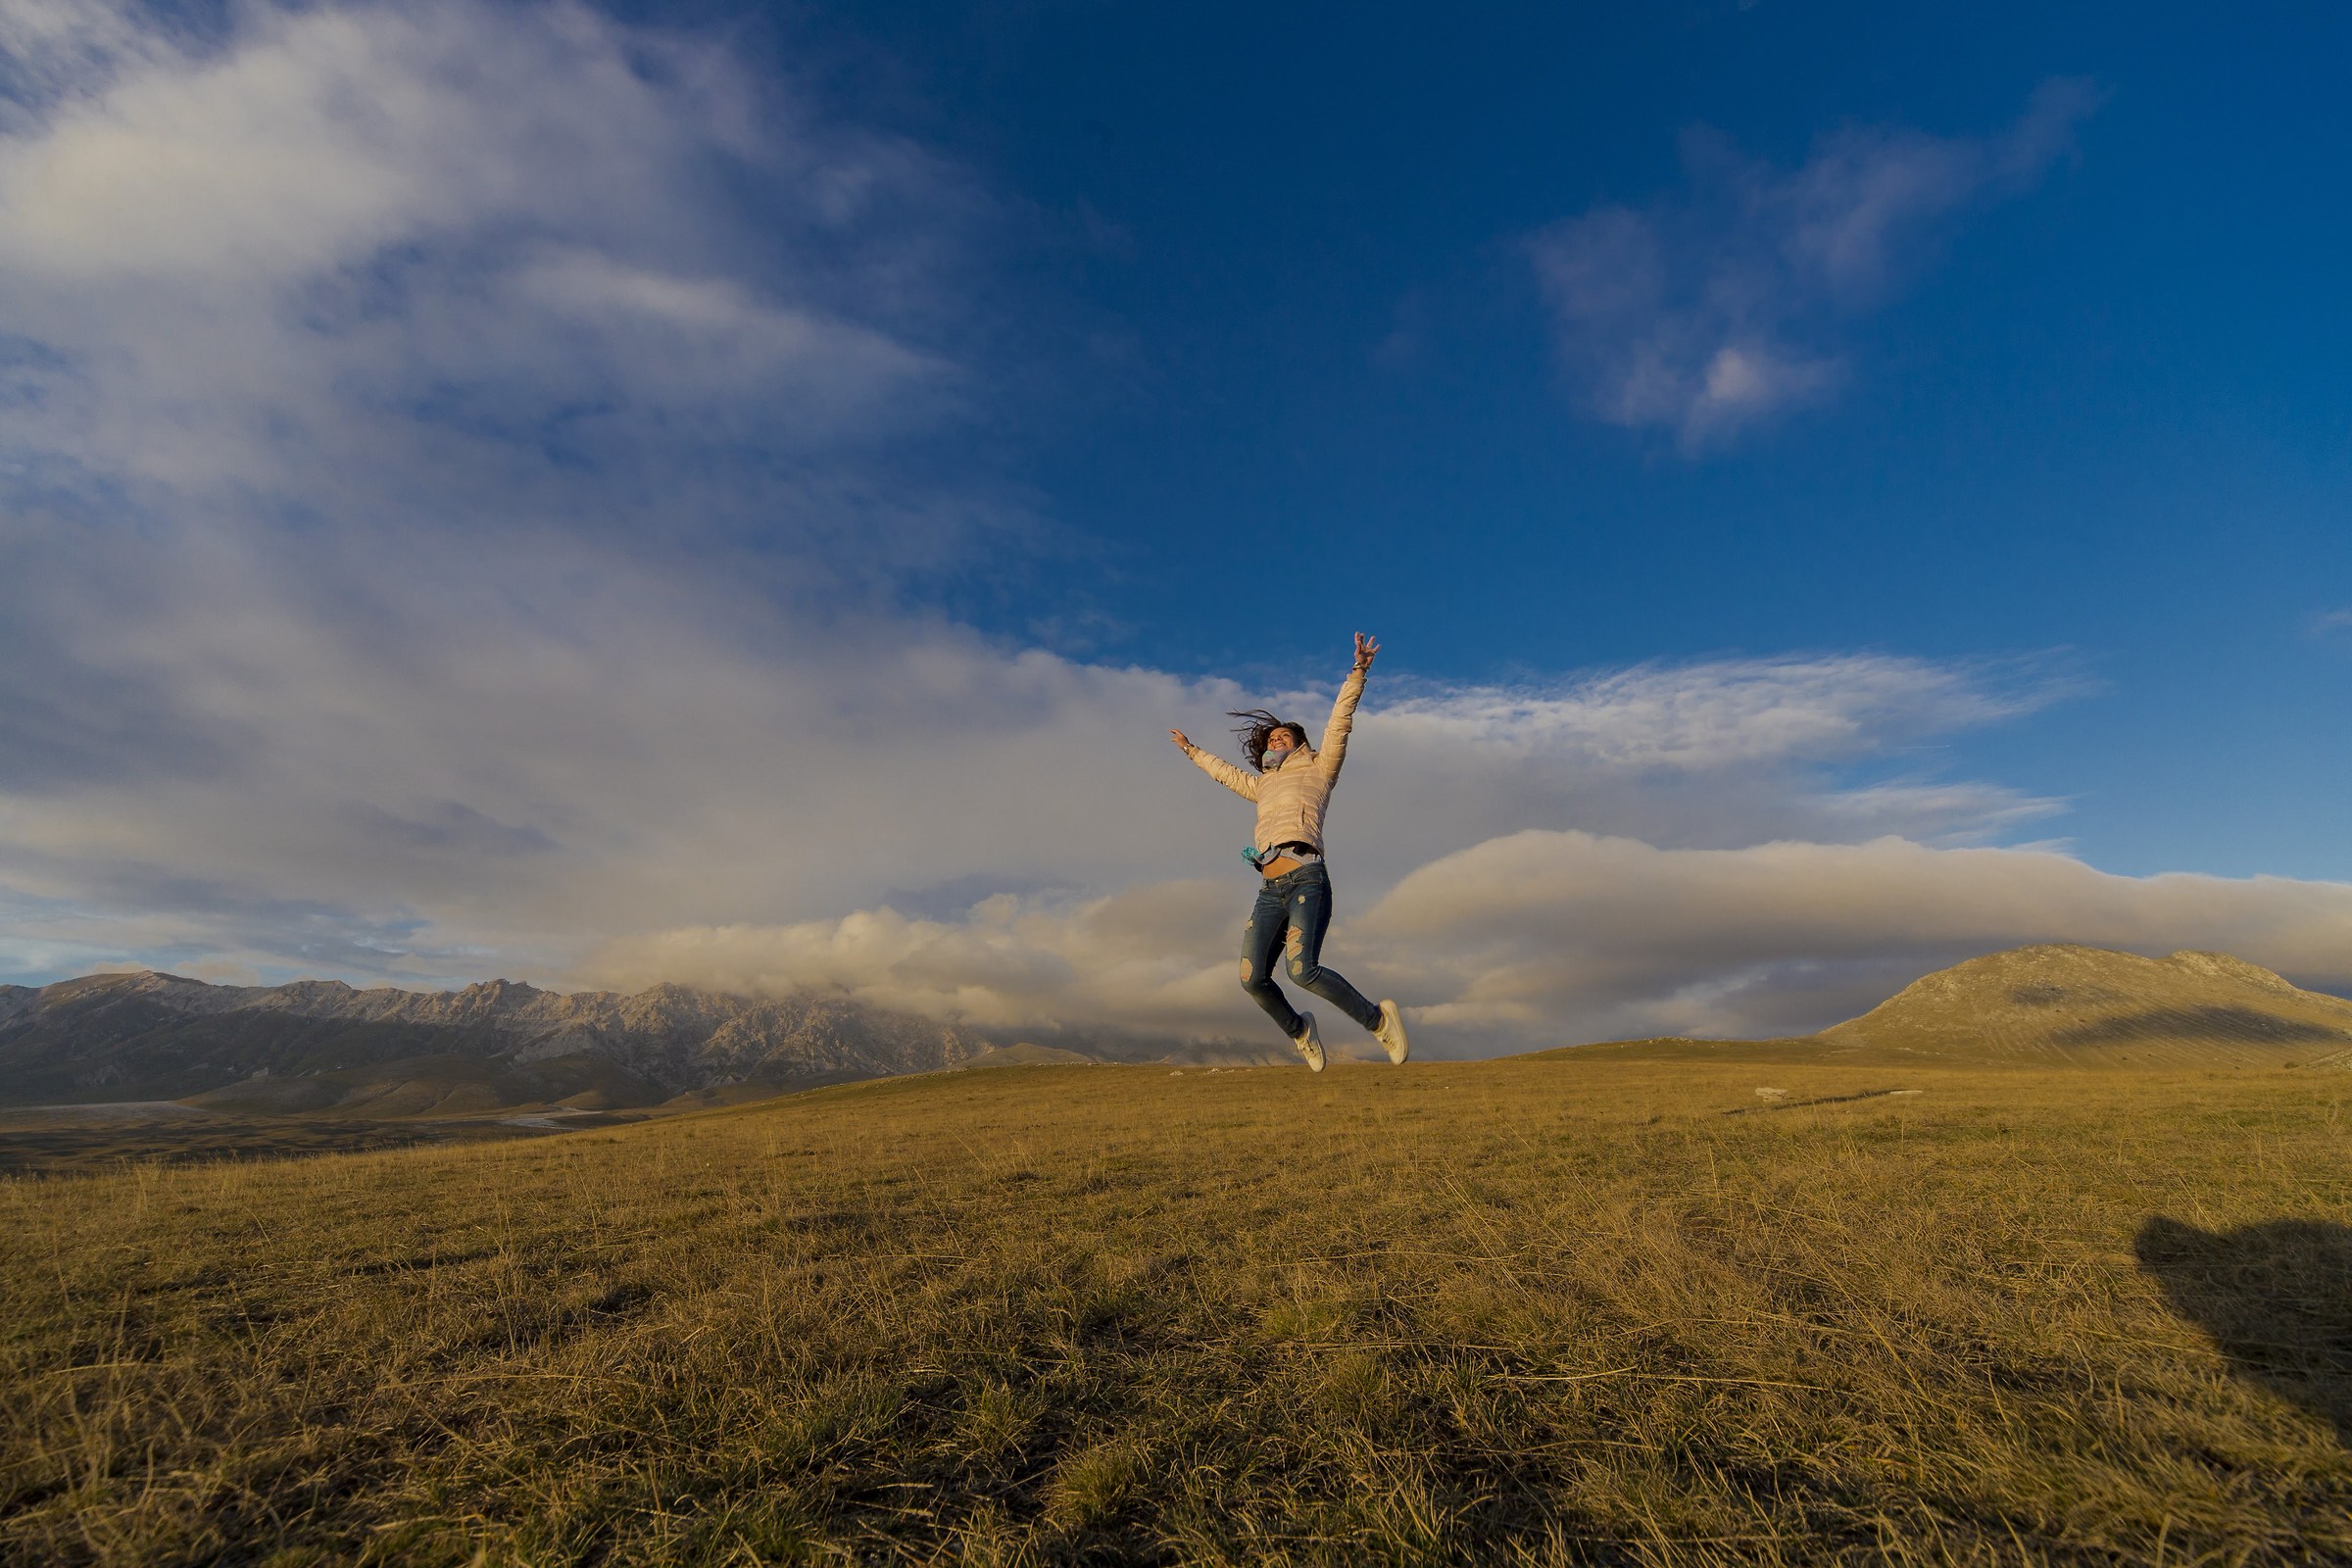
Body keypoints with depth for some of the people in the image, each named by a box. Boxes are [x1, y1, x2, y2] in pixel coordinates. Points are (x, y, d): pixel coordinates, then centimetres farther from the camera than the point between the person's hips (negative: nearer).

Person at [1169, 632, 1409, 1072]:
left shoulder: (1317, 769, 15)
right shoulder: (1263, 785, 30)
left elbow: (1340, 721, 4)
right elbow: (1224, 771, 47)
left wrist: (1358, 671, -6)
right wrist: (1191, 750, 58)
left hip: (1306, 879, -6)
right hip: (1270, 890, 6)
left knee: (1302, 969, -23)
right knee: (1253, 979, -7)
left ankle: (1378, 1020, -4)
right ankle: (1300, 1031, 20)